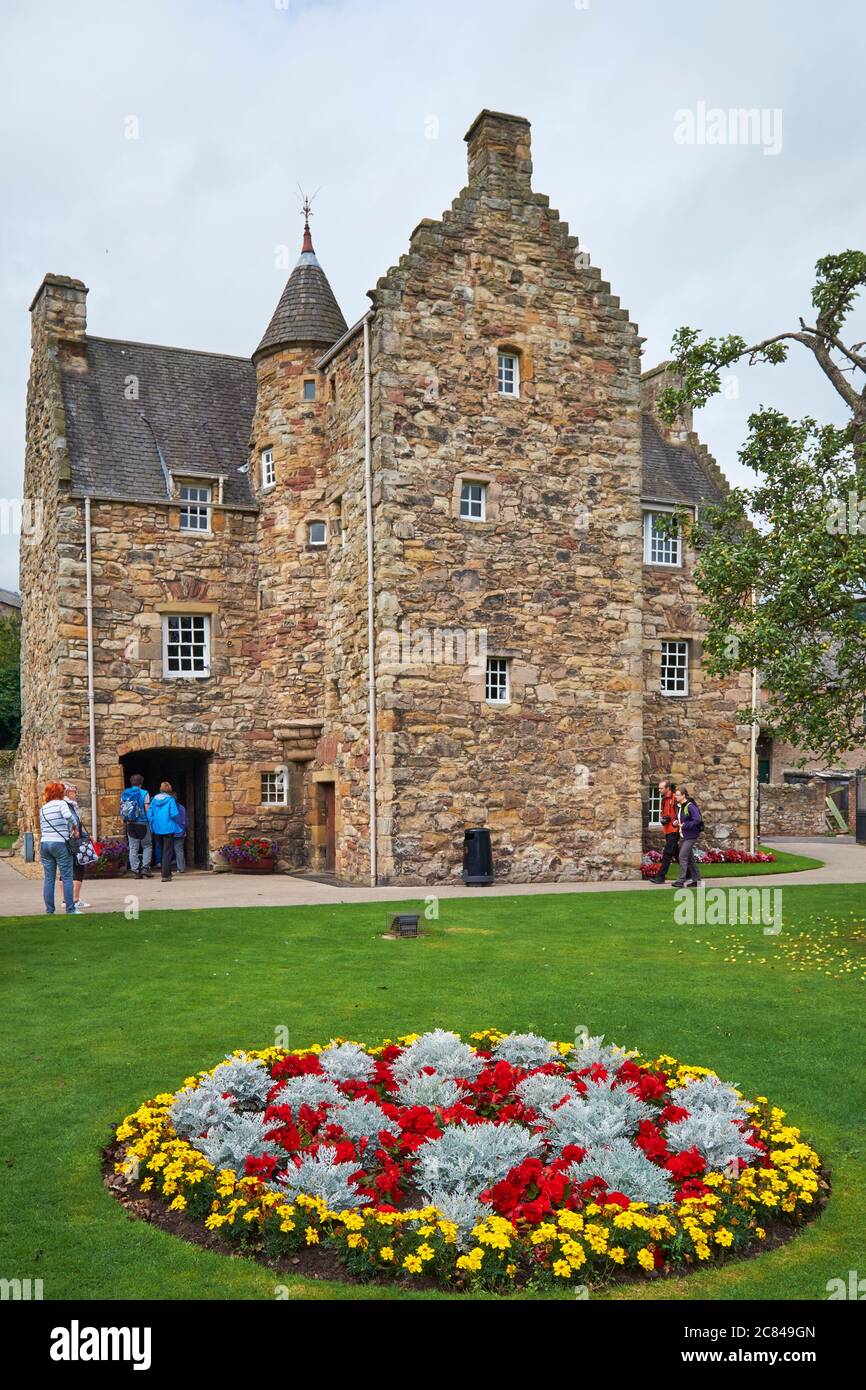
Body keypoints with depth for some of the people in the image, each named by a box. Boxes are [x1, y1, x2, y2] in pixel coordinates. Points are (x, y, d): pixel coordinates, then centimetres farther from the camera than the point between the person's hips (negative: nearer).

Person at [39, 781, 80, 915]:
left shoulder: (42, 808, 15)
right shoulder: (61, 803, -4)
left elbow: (42, 829, 14)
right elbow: (68, 816, -23)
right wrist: (75, 830, -9)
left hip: (44, 843, 6)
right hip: (60, 844, -6)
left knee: (48, 878, 8)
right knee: (67, 877, -1)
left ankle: (49, 910, 8)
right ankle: (70, 909, -1)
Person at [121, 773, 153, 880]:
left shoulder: (124, 793, 6)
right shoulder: (144, 793, -7)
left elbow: (122, 809, 7)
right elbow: (147, 809, -11)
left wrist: (125, 821, 16)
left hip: (130, 824, 4)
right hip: (142, 823, -4)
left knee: (133, 848, 7)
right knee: (147, 846, 9)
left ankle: (136, 870, 5)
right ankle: (145, 868, -1)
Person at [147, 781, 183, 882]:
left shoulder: (154, 799, 4)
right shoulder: (170, 800, -8)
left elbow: (149, 814, 2)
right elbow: (174, 814, -15)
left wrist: (152, 827, 10)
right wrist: (179, 826, 3)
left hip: (157, 829, 5)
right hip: (168, 828, -5)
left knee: (162, 851, 19)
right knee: (167, 852, -3)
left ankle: (167, 873, 28)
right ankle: (165, 875, -10)